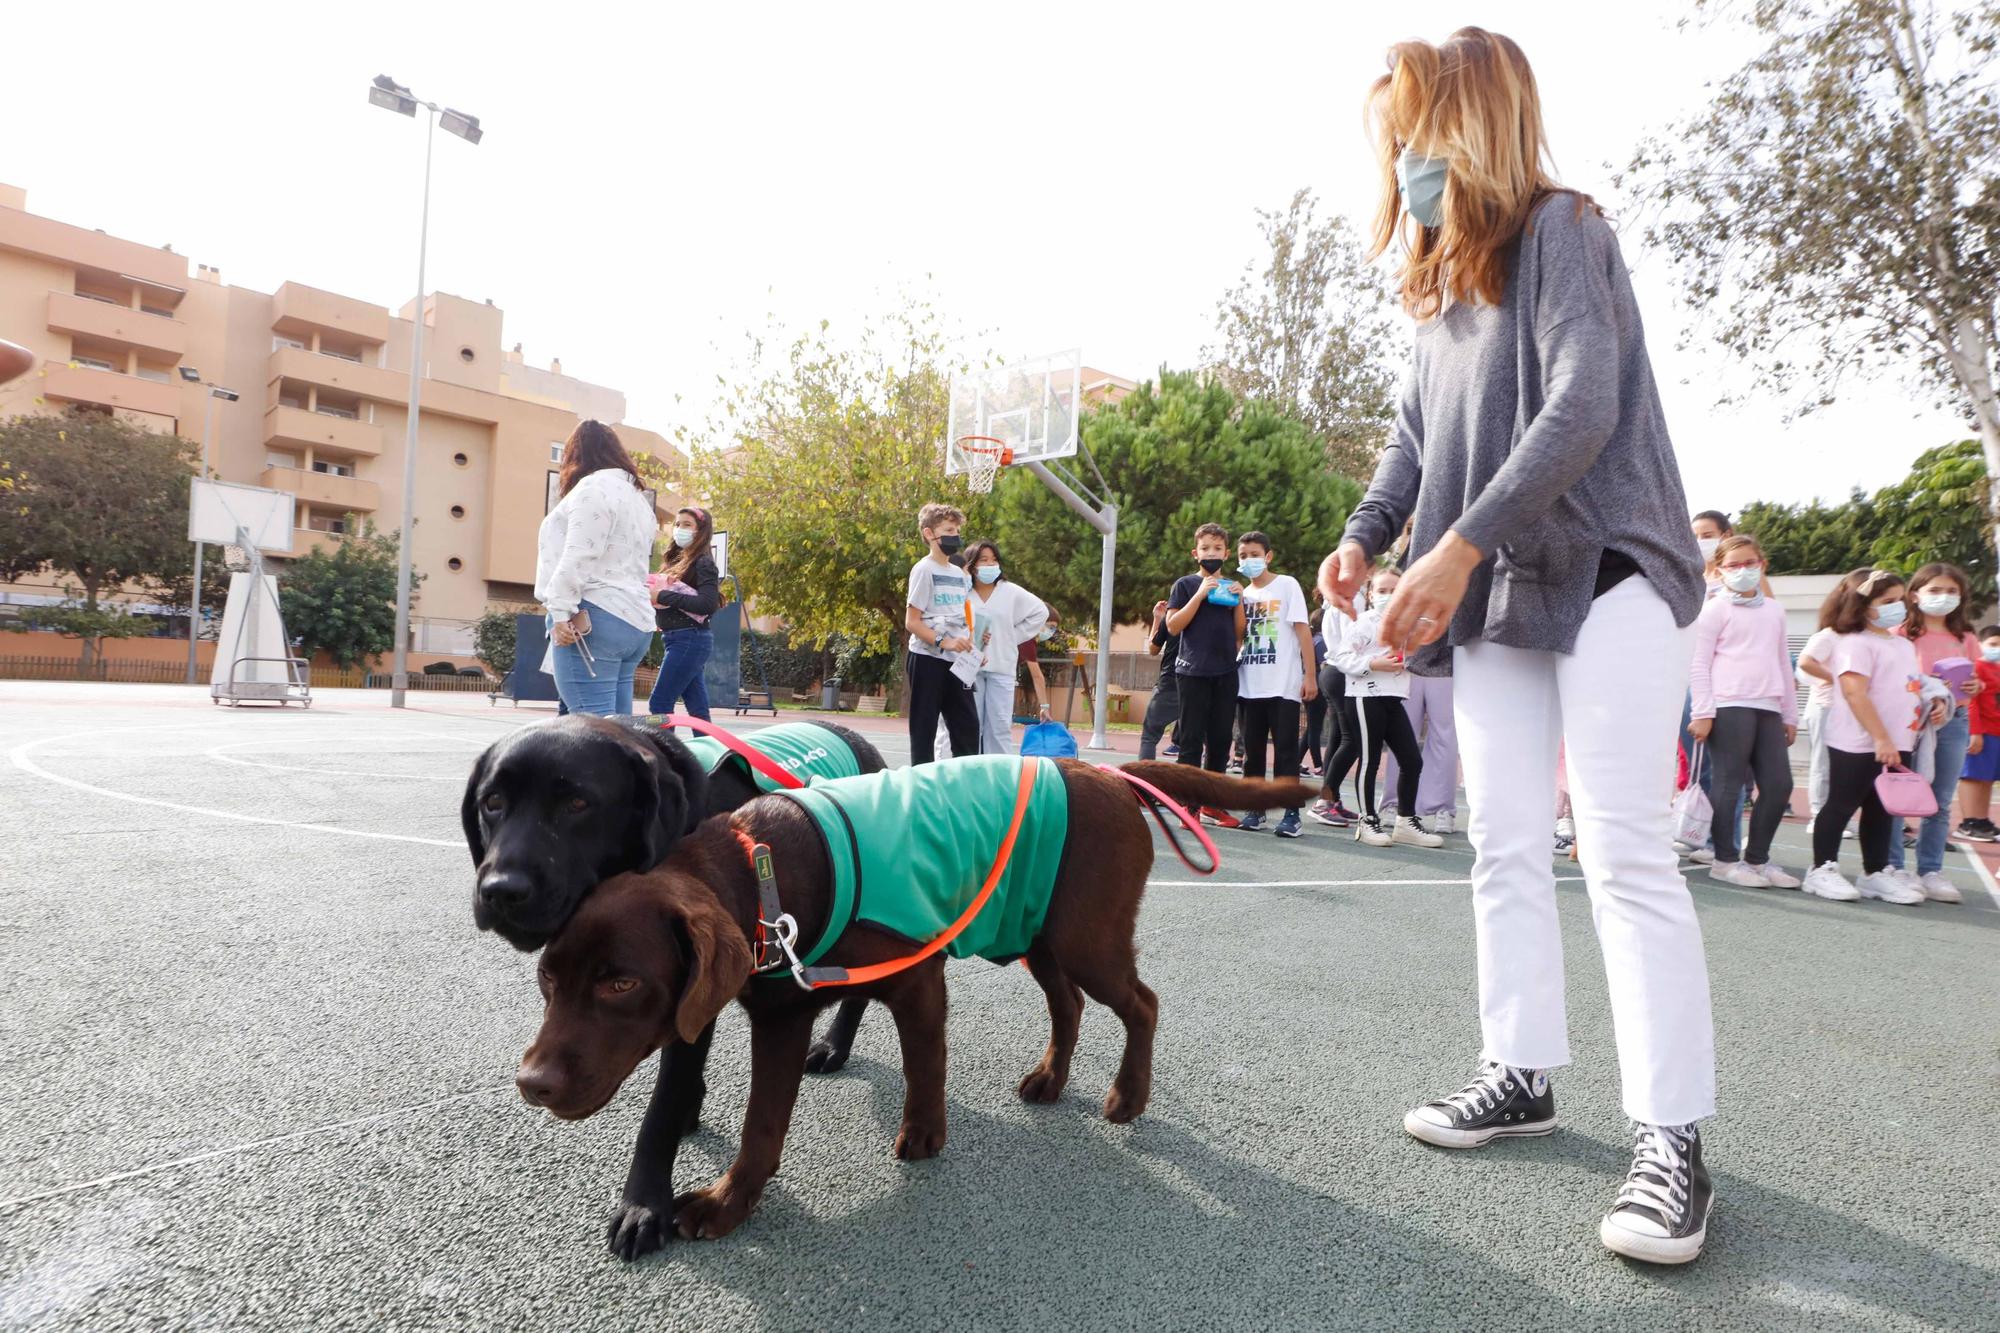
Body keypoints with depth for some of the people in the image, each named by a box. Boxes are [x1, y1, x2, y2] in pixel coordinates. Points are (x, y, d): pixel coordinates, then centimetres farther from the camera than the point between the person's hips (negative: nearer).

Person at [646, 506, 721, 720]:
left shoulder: (703, 562, -7)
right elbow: (666, 596, 16)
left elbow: (708, 604, -20)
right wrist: (653, 594, -6)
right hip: (677, 639, 8)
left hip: (689, 639, -8)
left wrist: (663, 596, -18)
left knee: (659, 704, -10)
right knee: (698, 709, 8)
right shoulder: (677, 560, 18)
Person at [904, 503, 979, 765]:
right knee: (924, 728, 0)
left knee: (968, 725, 5)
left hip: (956, 662, 7)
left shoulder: (960, 575, 15)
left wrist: (969, 647, 5)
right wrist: (943, 642, -22)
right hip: (928, 659, -7)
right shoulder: (924, 569, -6)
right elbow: (911, 622, -11)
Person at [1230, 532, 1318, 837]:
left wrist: (1310, 675, -10)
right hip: (1248, 685, 5)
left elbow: (1302, 630, -4)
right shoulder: (1243, 594, 15)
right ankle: (1255, 809, 16)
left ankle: (1291, 815, -2)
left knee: (1285, 750, -4)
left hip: (1283, 685, -5)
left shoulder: (1287, 585, 1)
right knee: (1252, 751, 8)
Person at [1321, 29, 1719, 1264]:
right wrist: (1365, 535, -3)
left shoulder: (1560, 232, -5)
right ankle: (1523, 1072, 18)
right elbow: (1416, 432, 15)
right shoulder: (1444, 283, 18)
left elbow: (1584, 407, -18)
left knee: (1625, 852, -10)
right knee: (1505, 847, 7)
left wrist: (1460, 544, -25)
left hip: (1605, 580, -7)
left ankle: (1673, 1139, -2)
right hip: (1494, 599, 8)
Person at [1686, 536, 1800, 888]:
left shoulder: (1774, 610, 19)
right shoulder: (1715, 609, 1)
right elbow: (1699, 664, -4)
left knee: (1779, 785, 4)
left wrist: (1790, 714, 20)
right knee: (1730, 784, -4)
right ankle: (1725, 860, 6)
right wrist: (1702, 712, -11)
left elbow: (1783, 663, 23)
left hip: (1769, 709, 6)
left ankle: (1757, 858, 17)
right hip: (1730, 706, -6)